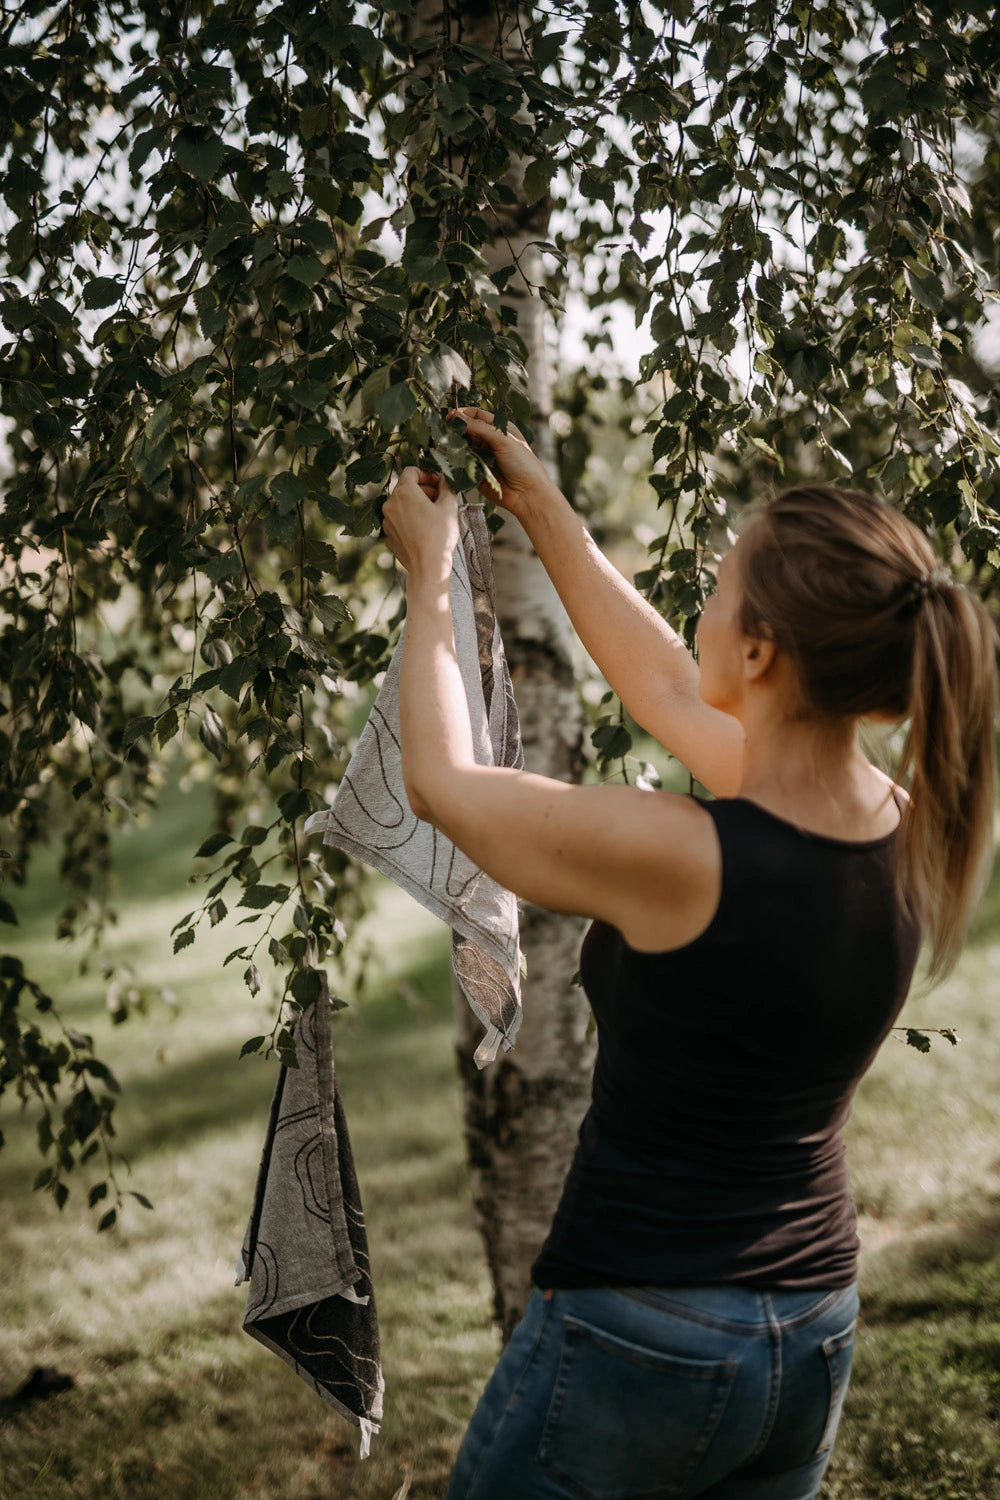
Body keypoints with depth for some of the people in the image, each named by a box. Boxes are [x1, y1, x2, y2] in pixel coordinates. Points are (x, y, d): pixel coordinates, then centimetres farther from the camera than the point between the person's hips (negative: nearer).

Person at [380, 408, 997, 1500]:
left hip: (640, 1332, -6)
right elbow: (667, 692, 10)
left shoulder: (678, 857, -27)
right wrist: (540, 509, 16)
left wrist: (431, 571, 5)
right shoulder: (902, 837, -6)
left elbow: (439, 781, -9)